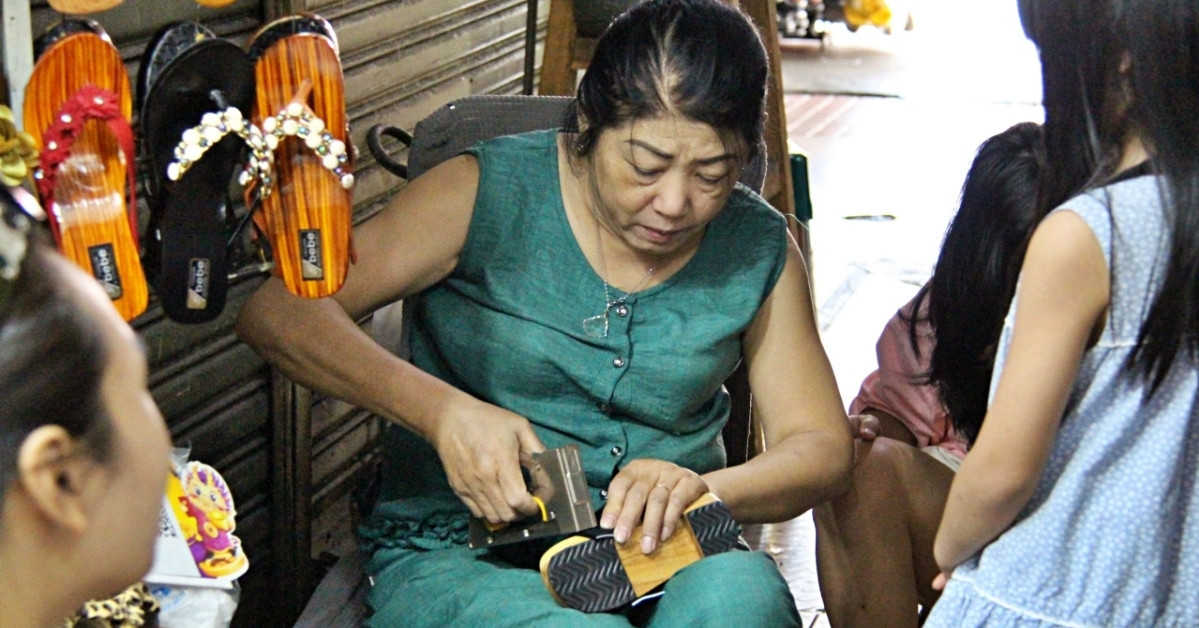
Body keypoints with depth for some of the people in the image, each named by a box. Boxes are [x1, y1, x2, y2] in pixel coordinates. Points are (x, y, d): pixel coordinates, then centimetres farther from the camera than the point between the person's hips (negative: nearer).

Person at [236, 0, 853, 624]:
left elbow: (822, 447, 5)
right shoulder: (487, 194, -5)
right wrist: (440, 411, -26)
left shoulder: (759, 251, 5)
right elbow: (277, 310, -11)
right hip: (456, 554, -3)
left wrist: (700, 490, -17)